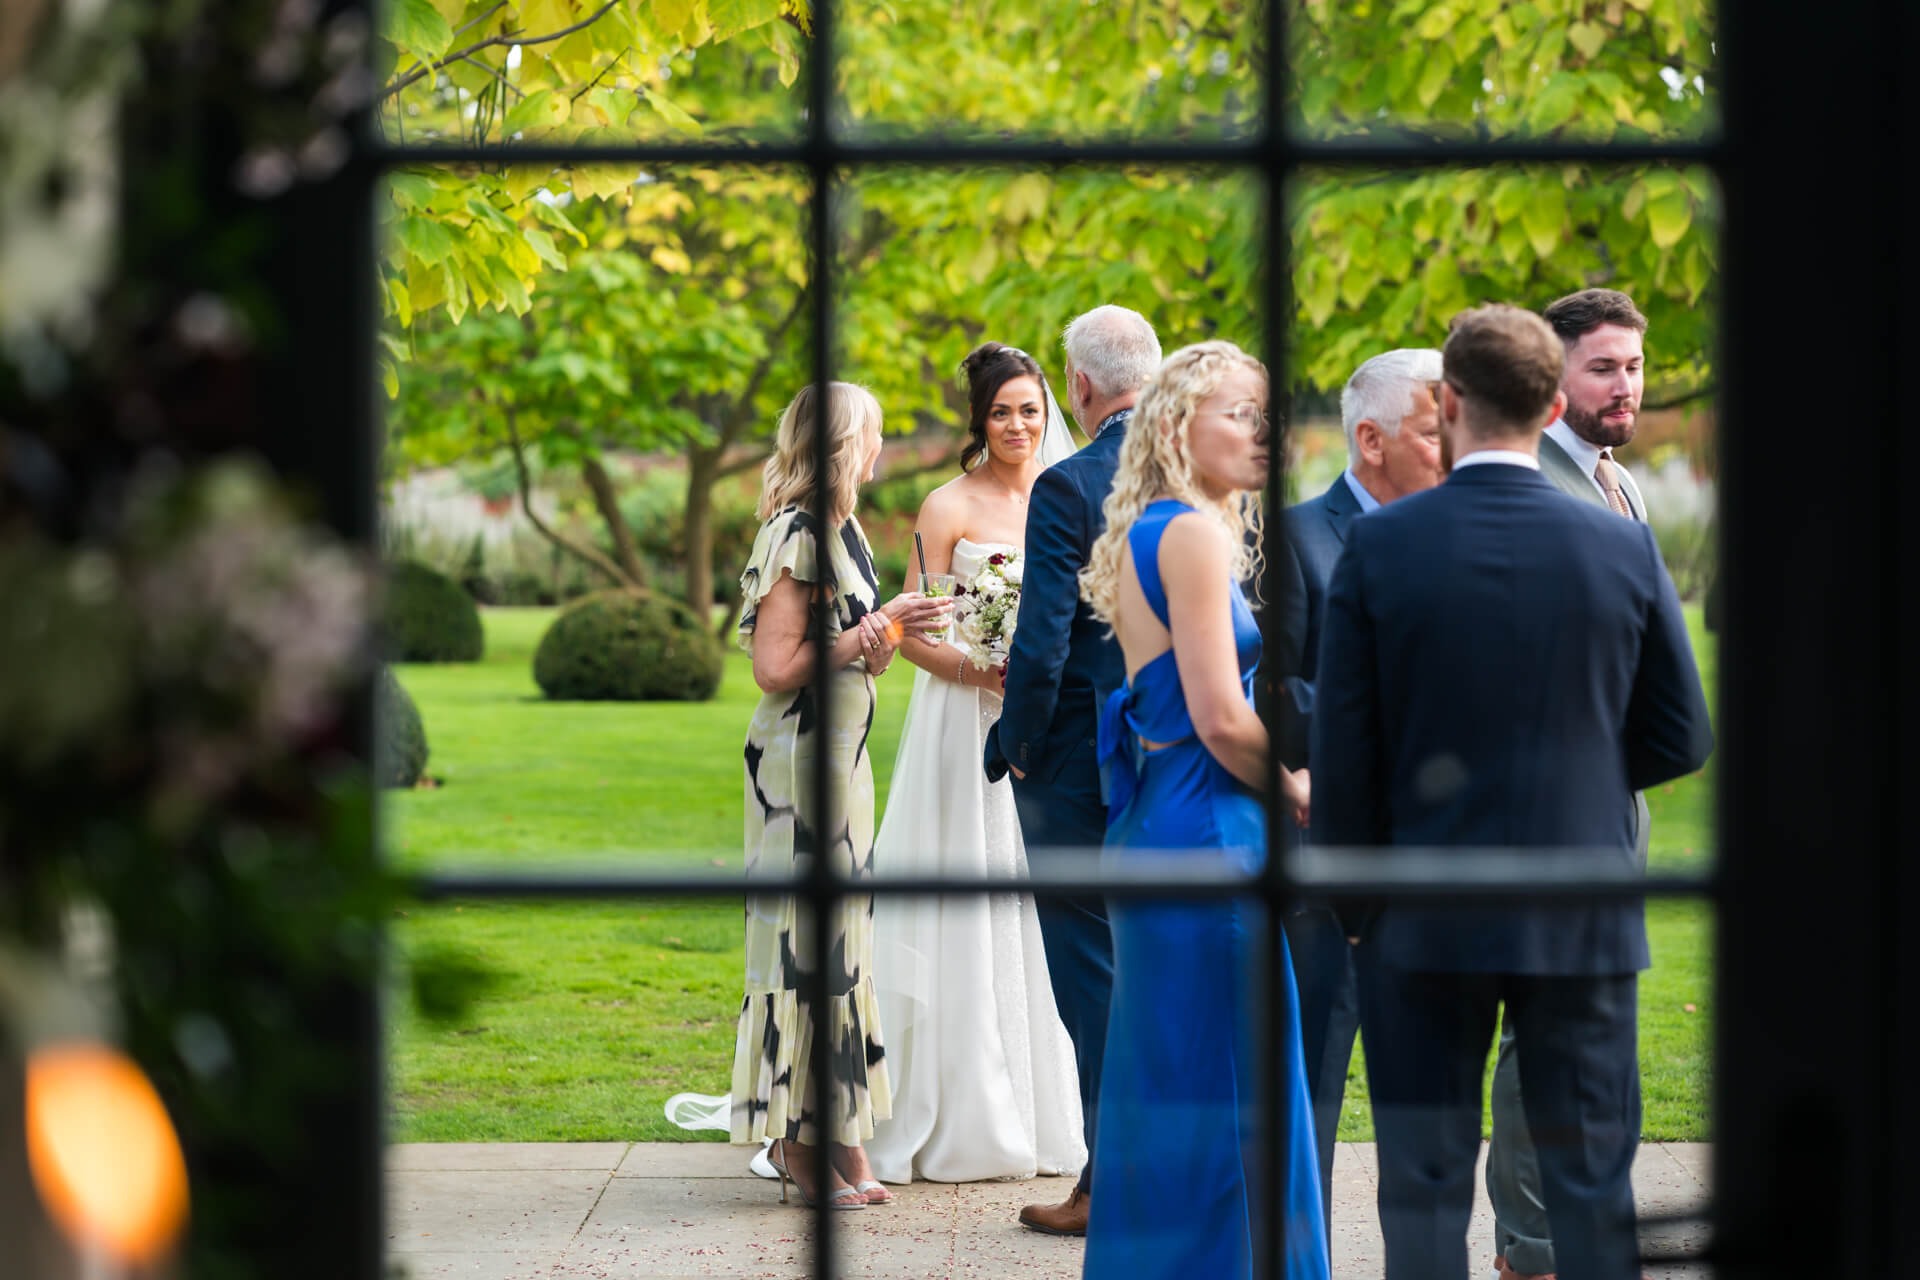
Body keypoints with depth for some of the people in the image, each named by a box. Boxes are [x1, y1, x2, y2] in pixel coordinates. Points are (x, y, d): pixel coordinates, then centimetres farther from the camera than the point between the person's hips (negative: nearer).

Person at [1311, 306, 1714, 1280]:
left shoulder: (1379, 548, -8)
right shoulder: (1623, 550, -4)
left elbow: (1342, 754, -6)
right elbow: (1680, 740, 3)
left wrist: (1352, 896, 8)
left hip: (1426, 917, -1)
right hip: (1583, 921, 1)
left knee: (1425, 1183, 7)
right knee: (1592, 1181, 7)